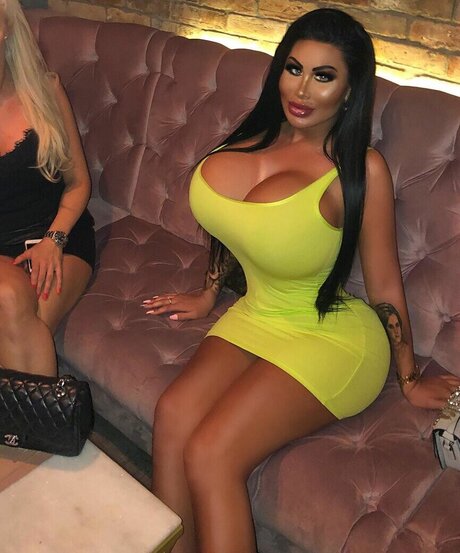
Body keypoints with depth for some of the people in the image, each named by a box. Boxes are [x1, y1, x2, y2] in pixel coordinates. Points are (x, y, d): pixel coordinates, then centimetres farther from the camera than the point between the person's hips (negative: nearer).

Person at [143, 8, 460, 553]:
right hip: (254, 316, 6)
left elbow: (385, 286, -7)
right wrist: (209, 294, 27)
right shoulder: (260, 133, 4)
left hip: (331, 339, -6)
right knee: (172, 416, -17)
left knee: (208, 455, -19)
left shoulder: (361, 169, -14)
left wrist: (410, 378, 3)